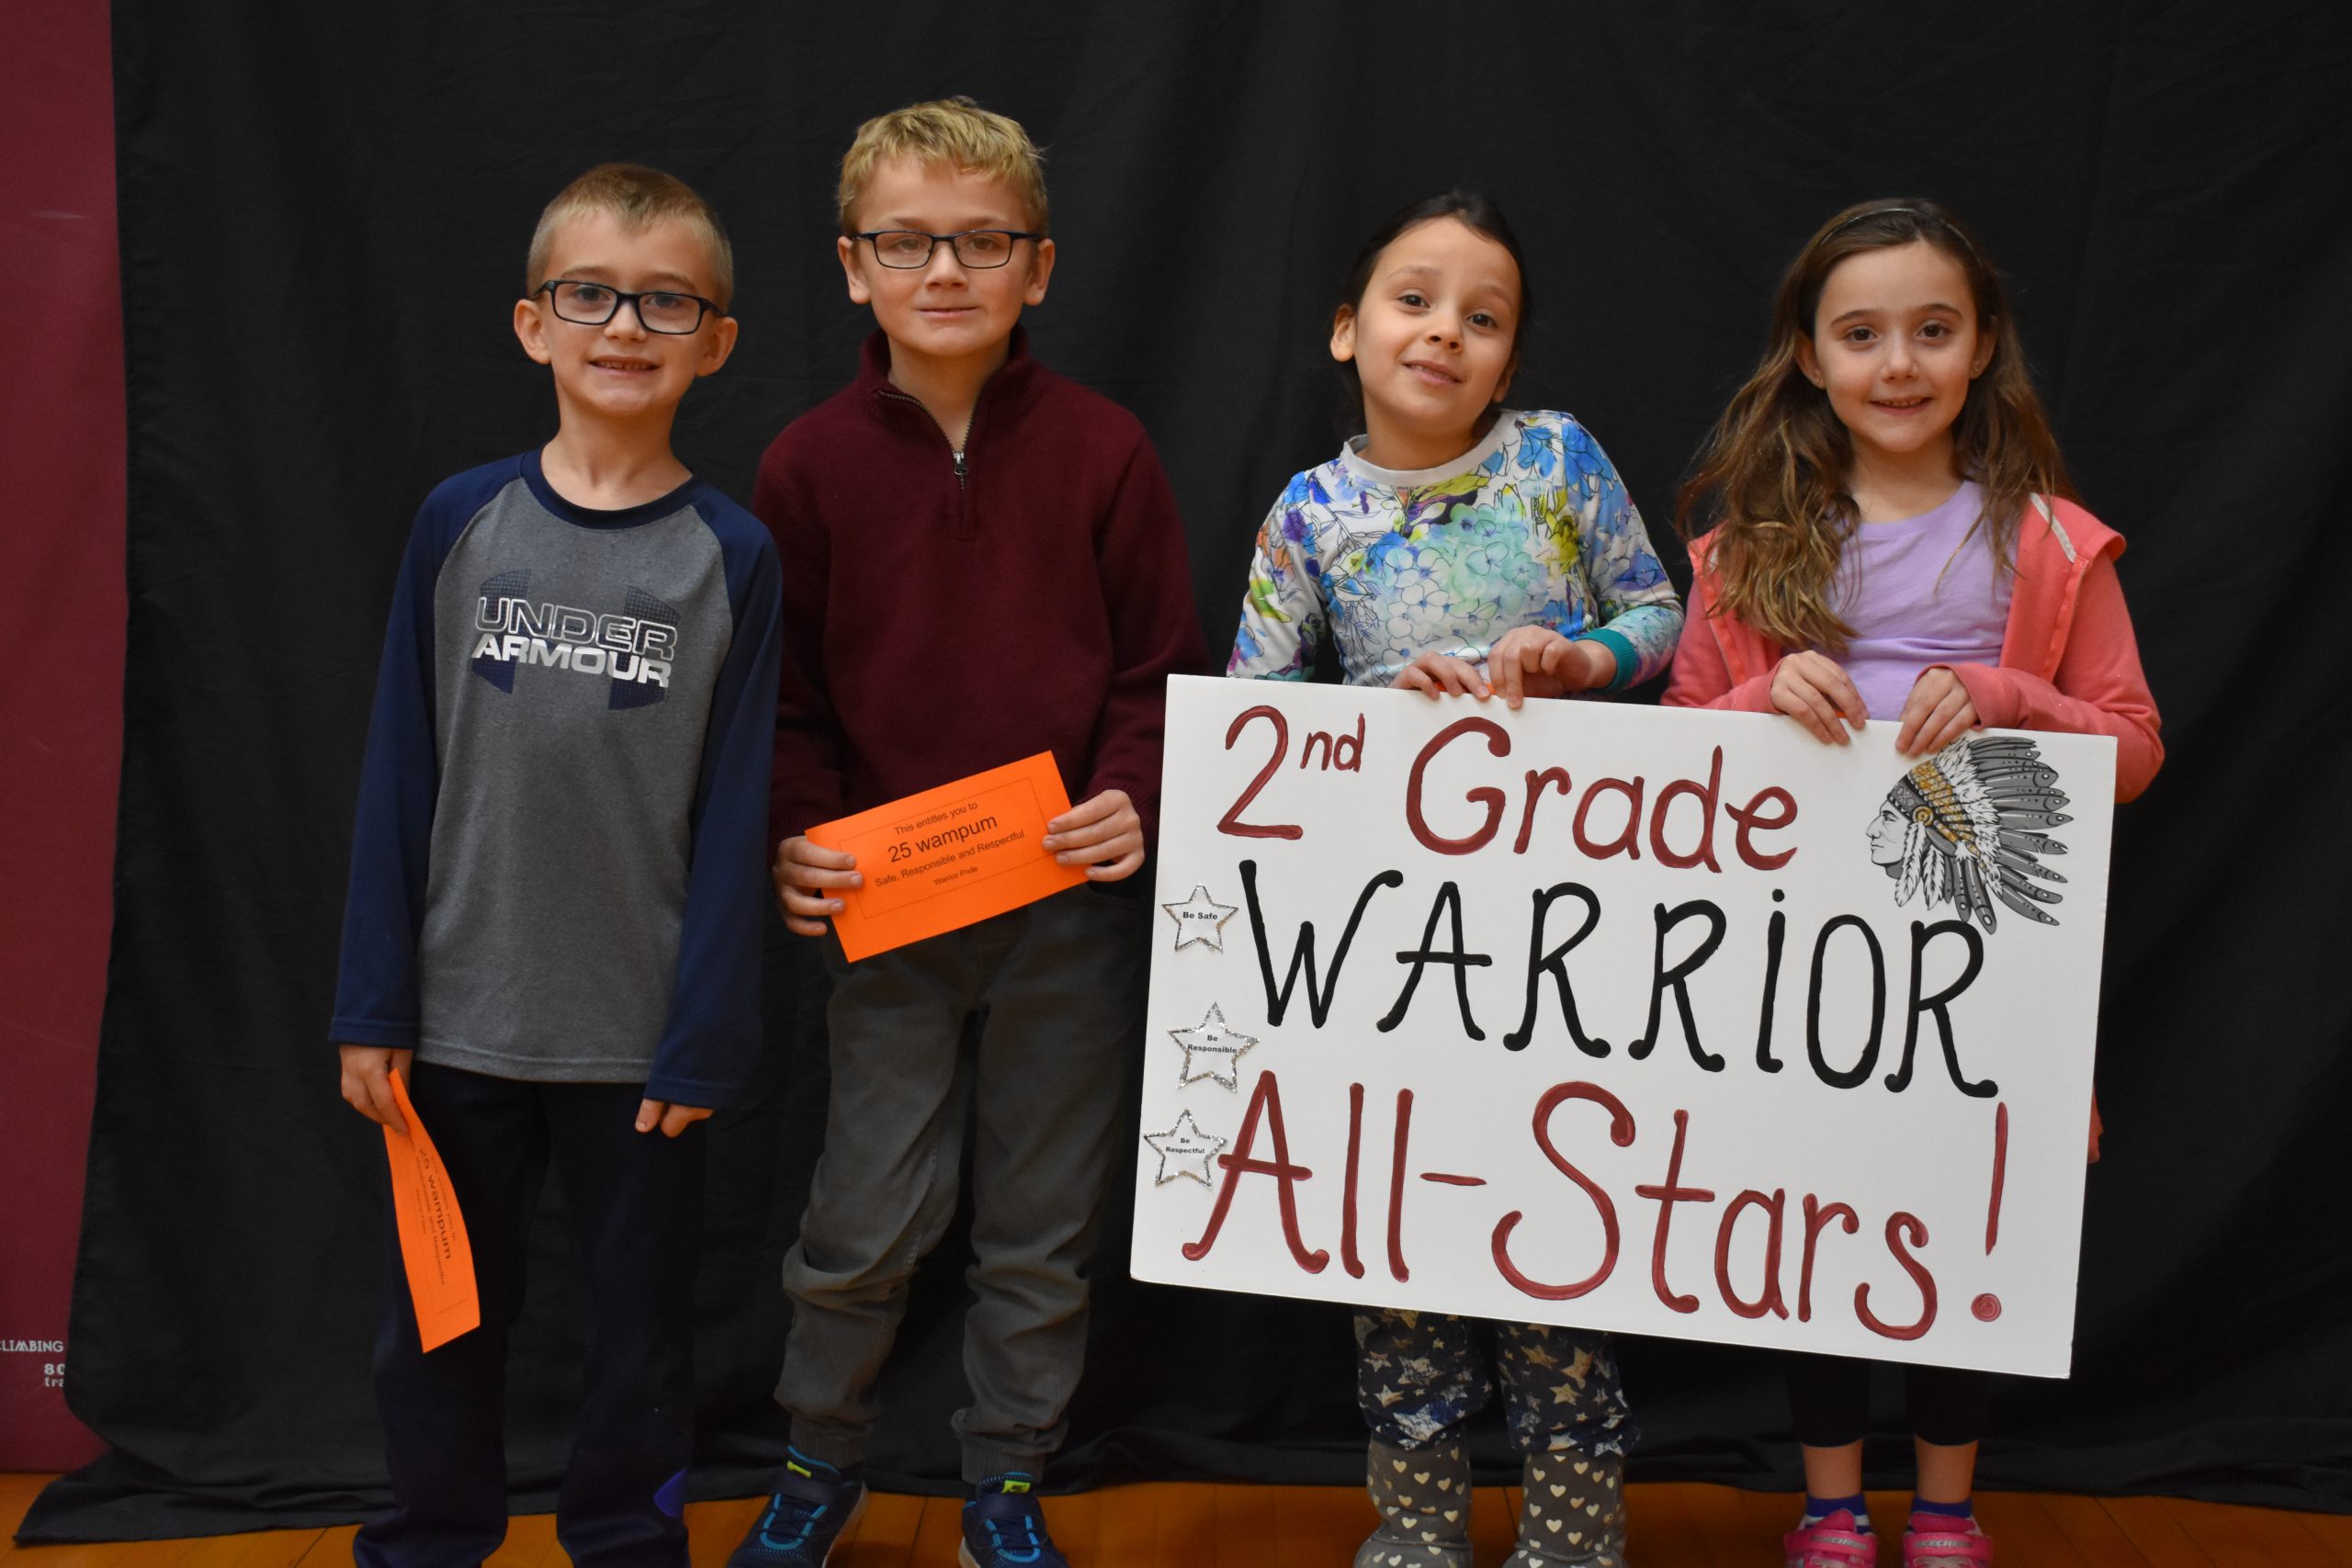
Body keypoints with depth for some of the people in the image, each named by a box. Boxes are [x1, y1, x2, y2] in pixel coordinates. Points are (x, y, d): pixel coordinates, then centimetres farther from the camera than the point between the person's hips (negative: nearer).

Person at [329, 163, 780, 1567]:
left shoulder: (731, 556, -5)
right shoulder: (462, 522, -2)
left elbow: (733, 815, -4)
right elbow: (401, 776, 1)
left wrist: (705, 1040, -6)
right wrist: (374, 1007, -1)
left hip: (639, 1032, -1)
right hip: (461, 1017, 2)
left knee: (641, 1323, 13)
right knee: (438, 1316, 14)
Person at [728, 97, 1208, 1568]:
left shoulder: (1103, 448, -4)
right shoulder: (809, 464, -2)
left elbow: (1165, 669, 2)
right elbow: (788, 693, 4)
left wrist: (1134, 799, -14)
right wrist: (798, 834, -10)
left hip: (1072, 903, 0)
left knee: (1044, 1227, 12)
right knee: (866, 1219, 6)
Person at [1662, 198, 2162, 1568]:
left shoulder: (2048, 542, 1)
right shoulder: (1752, 542, 5)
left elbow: (2133, 745, 1)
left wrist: (2000, 698, -17)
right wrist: (1767, 701, -15)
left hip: (1979, 952, -1)